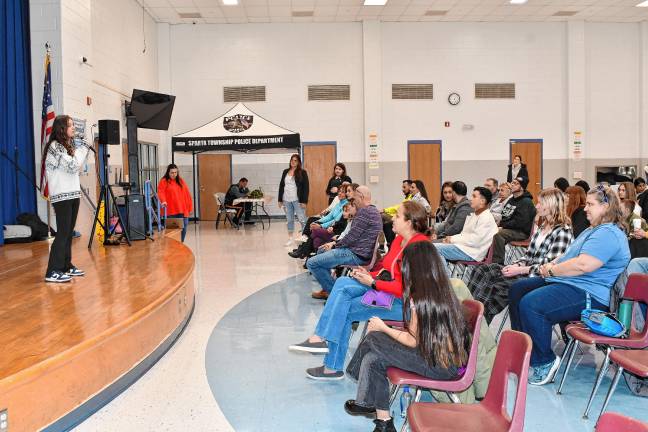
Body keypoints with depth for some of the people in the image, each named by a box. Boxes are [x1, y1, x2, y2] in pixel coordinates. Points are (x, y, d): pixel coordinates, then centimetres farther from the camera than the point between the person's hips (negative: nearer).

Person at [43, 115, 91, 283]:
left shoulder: (69, 145, 16)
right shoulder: (55, 145, -10)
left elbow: (76, 167, 18)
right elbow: (72, 166, -17)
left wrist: (81, 149, 7)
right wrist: (83, 148, -7)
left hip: (73, 193, 8)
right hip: (61, 195, -8)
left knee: (69, 232, 9)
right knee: (63, 233, -11)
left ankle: (67, 266, 15)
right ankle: (52, 272, -11)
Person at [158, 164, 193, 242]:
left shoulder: (181, 181, 15)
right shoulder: (164, 181, 1)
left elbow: (187, 194, 15)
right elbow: (161, 192, -15)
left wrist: (190, 207, 11)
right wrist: (163, 201, -35)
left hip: (182, 211, 4)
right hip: (171, 212, -4)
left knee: (183, 229, 3)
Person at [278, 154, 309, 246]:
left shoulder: (302, 172, -2)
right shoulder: (285, 172, 11)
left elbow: (306, 187, -5)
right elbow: (281, 185, 14)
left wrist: (304, 201, -11)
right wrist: (280, 199, 10)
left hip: (297, 200, -4)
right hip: (287, 200, 4)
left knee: (302, 220, -5)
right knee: (289, 220, 10)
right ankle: (290, 238, 17)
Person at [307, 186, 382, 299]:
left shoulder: (364, 211, -18)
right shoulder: (373, 210, 16)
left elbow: (352, 236, -20)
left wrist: (336, 245, -3)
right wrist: (336, 244, 11)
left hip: (357, 255, -12)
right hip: (360, 252, 12)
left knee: (312, 263, -14)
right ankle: (327, 288, 27)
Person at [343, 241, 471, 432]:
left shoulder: (419, 298, -19)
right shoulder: (445, 291, 5)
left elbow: (413, 341, -10)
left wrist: (383, 328, 4)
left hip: (439, 367, -8)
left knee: (373, 339, 2)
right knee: (373, 360, 7)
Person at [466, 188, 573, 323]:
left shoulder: (563, 231, -10)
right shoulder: (541, 227, 17)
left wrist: (521, 270, -18)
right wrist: (516, 265, -3)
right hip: (525, 271, 8)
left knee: (496, 288, -28)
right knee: (482, 270, -10)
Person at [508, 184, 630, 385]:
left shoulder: (608, 234, -16)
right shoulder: (593, 230, 21)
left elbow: (583, 265, -28)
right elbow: (569, 255, 25)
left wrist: (552, 270, -13)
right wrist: (551, 265, 4)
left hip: (589, 295, -12)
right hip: (566, 283, 12)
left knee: (530, 304, -30)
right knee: (517, 289, 11)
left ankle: (544, 362, -15)